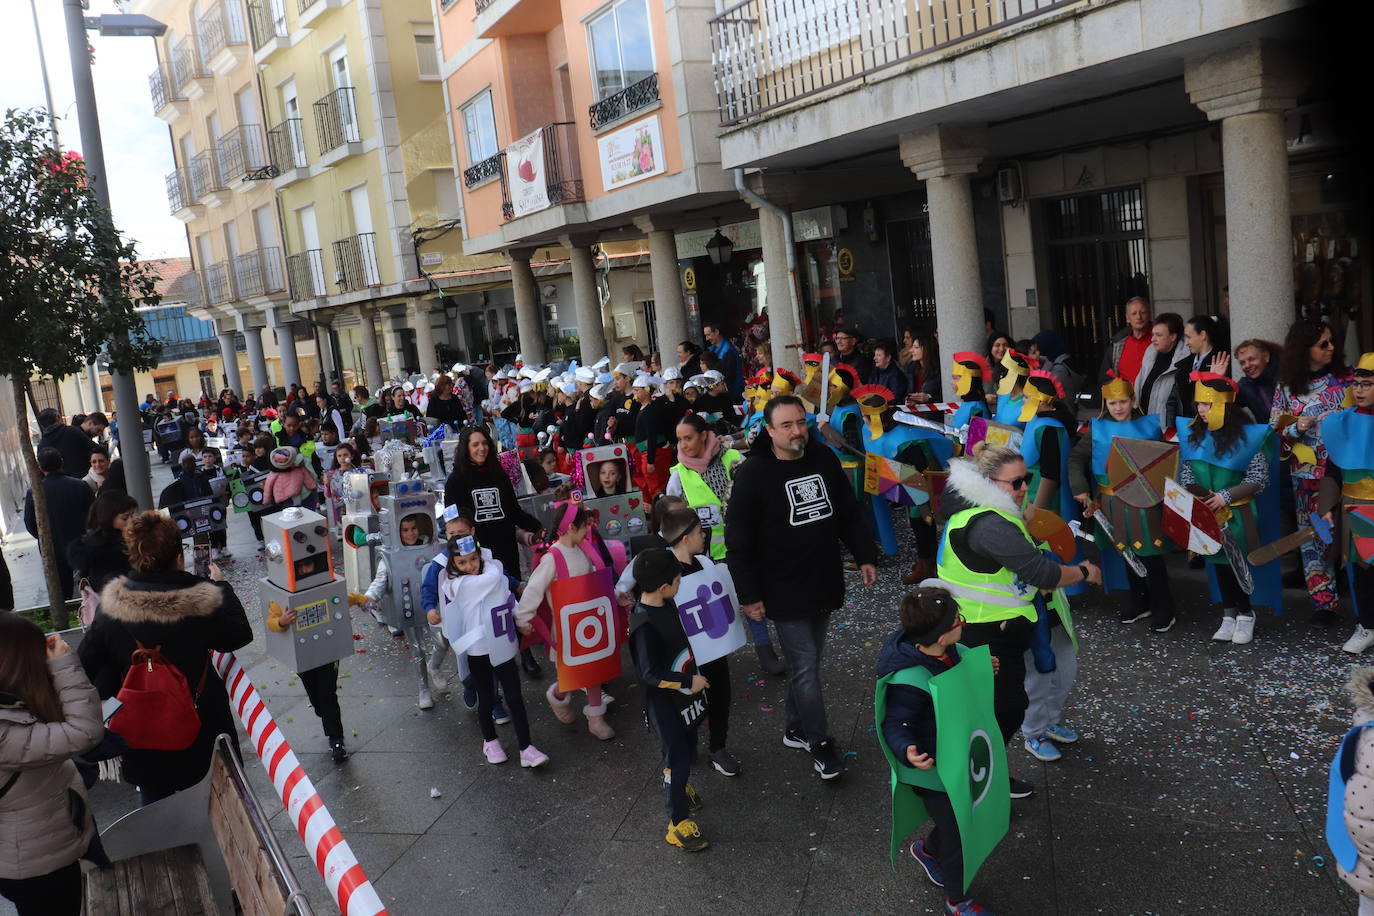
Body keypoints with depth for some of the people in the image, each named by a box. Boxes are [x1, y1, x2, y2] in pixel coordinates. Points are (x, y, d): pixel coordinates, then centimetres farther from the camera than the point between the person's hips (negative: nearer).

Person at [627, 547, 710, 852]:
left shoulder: (667, 604, -3)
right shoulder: (644, 624, -30)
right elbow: (649, 673, -30)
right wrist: (689, 682, -25)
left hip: (685, 692, 9)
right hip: (664, 703, -9)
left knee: (688, 747, 26)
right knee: (677, 758, 1)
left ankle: (681, 788, 51)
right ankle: (678, 824, 15)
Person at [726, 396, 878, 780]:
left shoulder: (824, 459, 3)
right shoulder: (753, 473, -14)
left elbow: (849, 513, 15)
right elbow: (738, 542, -11)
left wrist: (865, 556, 11)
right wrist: (749, 595, -12)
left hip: (825, 585, 5)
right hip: (785, 593, -5)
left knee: (807, 662, 16)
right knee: (805, 669, -2)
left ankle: (796, 728, 34)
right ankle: (819, 742, 15)